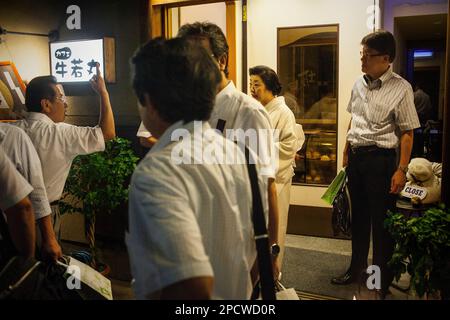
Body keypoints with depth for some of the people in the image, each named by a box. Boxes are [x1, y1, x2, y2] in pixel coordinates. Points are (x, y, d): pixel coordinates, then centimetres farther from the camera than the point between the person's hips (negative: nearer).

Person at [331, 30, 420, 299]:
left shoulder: (400, 89, -12)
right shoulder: (359, 83, 6)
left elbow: (407, 133, -12)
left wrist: (401, 170, -16)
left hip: (381, 159, -6)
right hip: (356, 157, 6)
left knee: (382, 221, 4)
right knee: (359, 216, 18)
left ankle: (384, 280, 22)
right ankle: (357, 268, 36)